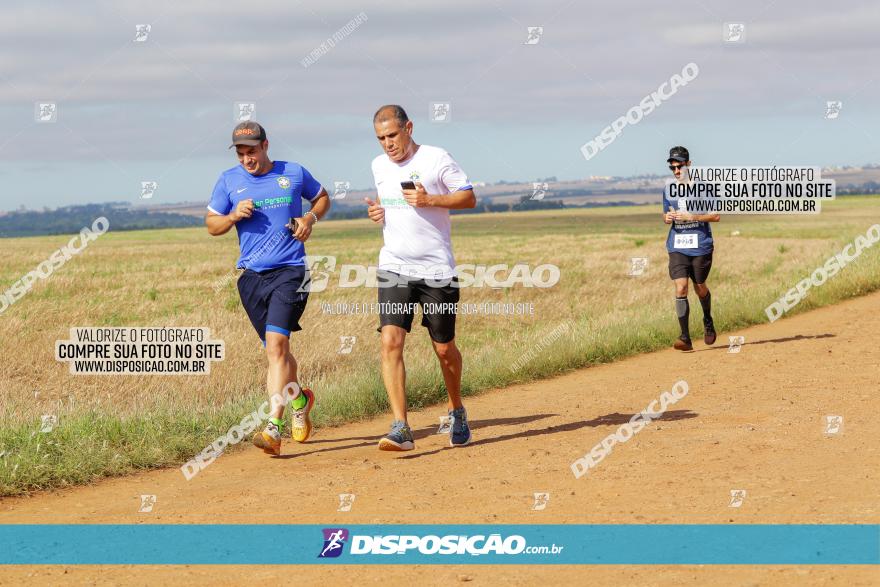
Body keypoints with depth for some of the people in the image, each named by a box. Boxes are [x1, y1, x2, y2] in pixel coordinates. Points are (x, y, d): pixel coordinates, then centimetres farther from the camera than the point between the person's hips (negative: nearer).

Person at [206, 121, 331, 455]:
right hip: (252, 276, 4)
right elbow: (212, 226, 12)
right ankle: (299, 399, 40)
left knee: (276, 344, -19)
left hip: (290, 271, -4)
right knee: (275, 349, 11)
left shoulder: (294, 173, 3)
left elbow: (322, 197, 20)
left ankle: (274, 428, -24)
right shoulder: (228, 180, 7)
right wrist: (234, 215, -8)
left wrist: (311, 218, -1)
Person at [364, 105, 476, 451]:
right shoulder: (379, 166, 10)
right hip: (394, 268, 3)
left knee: (444, 348, 6)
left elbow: (469, 198, -4)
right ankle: (400, 429, -20)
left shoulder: (436, 159, -6)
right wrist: (378, 212, 3)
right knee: (391, 341, -16)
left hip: (436, 269, -3)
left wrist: (429, 200, -19)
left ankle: (457, 411, 34)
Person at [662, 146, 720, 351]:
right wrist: (668, 218, -5)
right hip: (677, 247, 2)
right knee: (680, 288, -12)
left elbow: (716, 215, -7)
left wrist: (690, 216, -18)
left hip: (701, 245, -2)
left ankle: (707, 321, 42)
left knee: (699, 287, 11)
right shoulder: (668, 188, 8)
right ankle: (685, 338, -14)